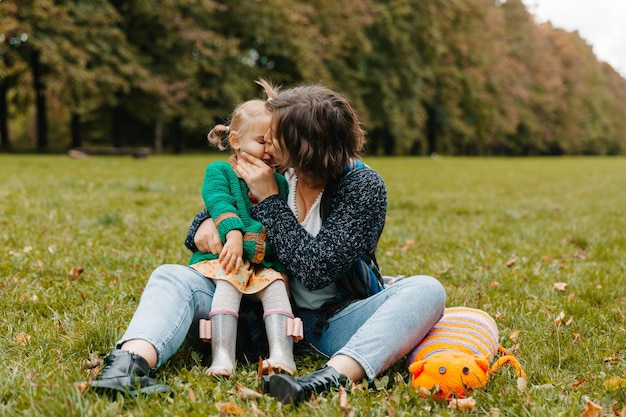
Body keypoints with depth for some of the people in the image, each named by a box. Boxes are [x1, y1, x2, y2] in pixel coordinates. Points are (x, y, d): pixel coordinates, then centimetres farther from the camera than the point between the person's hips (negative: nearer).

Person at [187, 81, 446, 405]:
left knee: (426, 291, -35)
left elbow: (317, 270, -24)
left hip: (335, 320, -4)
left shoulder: (364, 187, -14)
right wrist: (206, 223, -11)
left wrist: (270, 201, -20)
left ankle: (331, 376, -55)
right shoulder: (276, 171, 0)